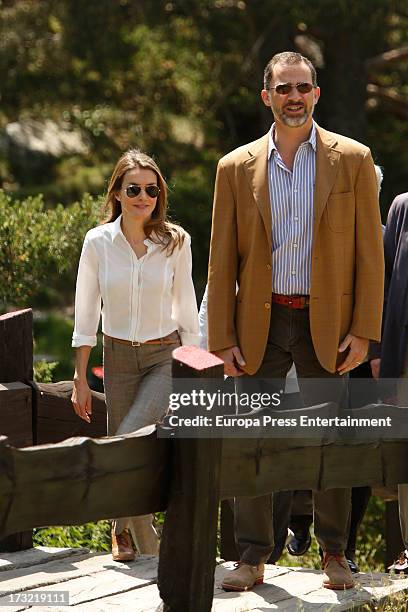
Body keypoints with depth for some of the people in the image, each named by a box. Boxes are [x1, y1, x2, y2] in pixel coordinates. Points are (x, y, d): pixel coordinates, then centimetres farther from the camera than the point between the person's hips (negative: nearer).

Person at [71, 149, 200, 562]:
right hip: (118, 358, 2)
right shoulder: (98, 242, -4)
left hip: (165, 356, -2)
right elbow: (86, 315, 1)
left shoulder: (175, 242, -4)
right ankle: (147, 547, 19)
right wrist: (80, 379, 0)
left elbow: (186, 310, 4)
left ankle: (122, 527, -1)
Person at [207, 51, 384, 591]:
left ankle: (334, 552, 17)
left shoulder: (353, 160, 1)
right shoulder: (237, 168, 4)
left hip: (325, 322, -1)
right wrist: (222, 339, -1)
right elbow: (222, 262, 5)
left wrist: (363, 331, -7)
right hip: (260, 323, 1)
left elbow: (369, 253, 0)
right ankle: (252, 556, 11)